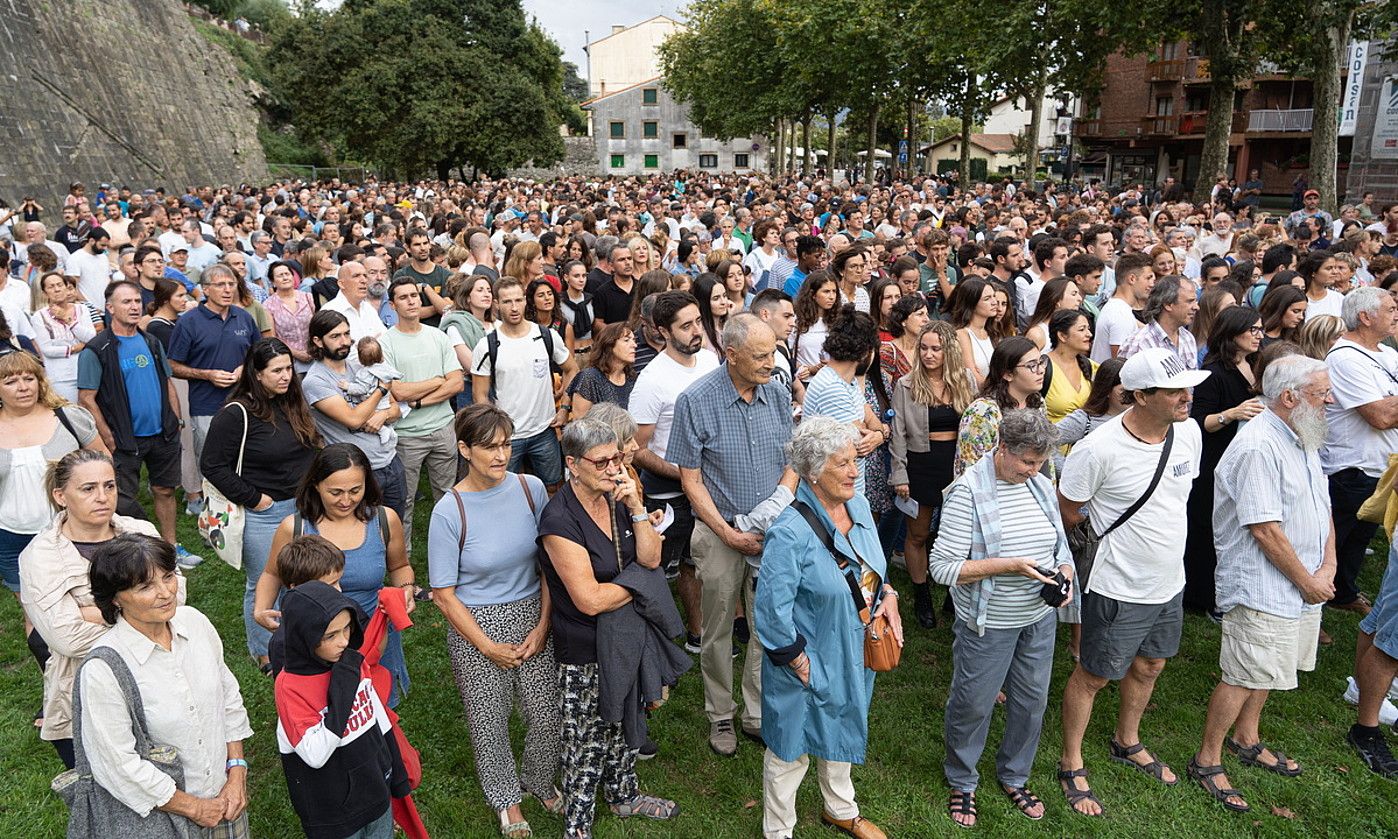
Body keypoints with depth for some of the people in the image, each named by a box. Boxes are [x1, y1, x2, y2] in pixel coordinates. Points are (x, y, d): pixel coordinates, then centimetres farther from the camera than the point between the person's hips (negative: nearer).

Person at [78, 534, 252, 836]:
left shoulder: (194, 621, -8)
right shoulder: (102, 669, -23)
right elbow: (119, 765, -18)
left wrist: (237, 775, -2)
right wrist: (195, 808, -10)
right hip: (162, 811, -4)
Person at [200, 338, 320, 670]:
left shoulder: (293, 404, 4)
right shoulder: (236, 414, -17)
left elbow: (311, 450, 17)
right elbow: (211, 465, -16)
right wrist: (253, 499, -14)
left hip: (300, 506, 6)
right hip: (262, 514, -6)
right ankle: (265, 652, 28)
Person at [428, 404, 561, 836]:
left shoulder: (530, 488, -9)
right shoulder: (449, 512, -17)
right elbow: (444, 594, -11)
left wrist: (543, 626, -6)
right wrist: (489, 647, -10)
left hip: (532, 616, 3)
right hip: (476, 626, -2)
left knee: (547, 714, 10)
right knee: (489, 722, 13)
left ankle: (541, 783, 42)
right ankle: (507, 800, 42)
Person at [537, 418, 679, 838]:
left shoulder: (617, 498, -3)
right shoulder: (560, 519, -26)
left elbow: (651, 558, -6)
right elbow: (590, 599, -28)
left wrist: (636, 509, -20)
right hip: (585, 650, -7)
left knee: (622, 723, 26)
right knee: (587, 739, 9)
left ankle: (623, 794, 49)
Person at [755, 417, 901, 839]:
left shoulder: (858, 505, -5)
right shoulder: (790, 533, -30)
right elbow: (772, 612, -26)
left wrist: (888, 594, -4)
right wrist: (800, 664, -18)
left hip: (855, 653, 7)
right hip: (811, 663, -7)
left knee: (841, 732, 29)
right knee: (791, 750, 14)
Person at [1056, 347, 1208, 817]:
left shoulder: (1188, 432, -6)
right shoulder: (1098, 449, -27)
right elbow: (1067, 514, -13)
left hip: (1169, 582, 7)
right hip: (1118, 589, -7)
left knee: (1149, 667, 24)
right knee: (1093, 676, 9)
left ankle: (1128, 743, 49)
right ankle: (1071, 765, 29)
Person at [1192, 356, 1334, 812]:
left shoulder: (1303, 439, 9)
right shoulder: (1259, 446, -23)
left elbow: (1323, 507, 13)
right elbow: (1266, 530, -24)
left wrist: (1328, 569, 0)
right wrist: (1307, 582, -13)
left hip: (1305, 585, 9)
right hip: (1263, 589, -9)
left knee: (1266, 668, 21)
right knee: (1242, 677, -1)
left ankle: (1246, 738, 39)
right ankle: (1206, 760, 14)